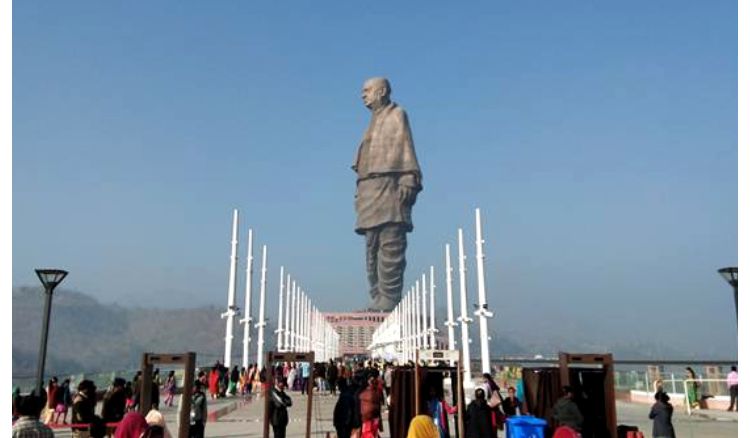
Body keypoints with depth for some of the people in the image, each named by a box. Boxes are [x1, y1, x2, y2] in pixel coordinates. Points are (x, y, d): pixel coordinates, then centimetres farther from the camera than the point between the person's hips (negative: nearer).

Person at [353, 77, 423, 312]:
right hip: (369, 189, 9)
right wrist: (360, 193, 15)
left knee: (390, 246, -13)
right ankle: (377, 298, 7)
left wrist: (408, 180, -17)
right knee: (373, 248, 5)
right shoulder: (374, 122, 28)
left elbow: (405, 148, -5)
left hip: (388, 185, -8)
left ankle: (389, 299, -15)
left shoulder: (396, 114, 7)